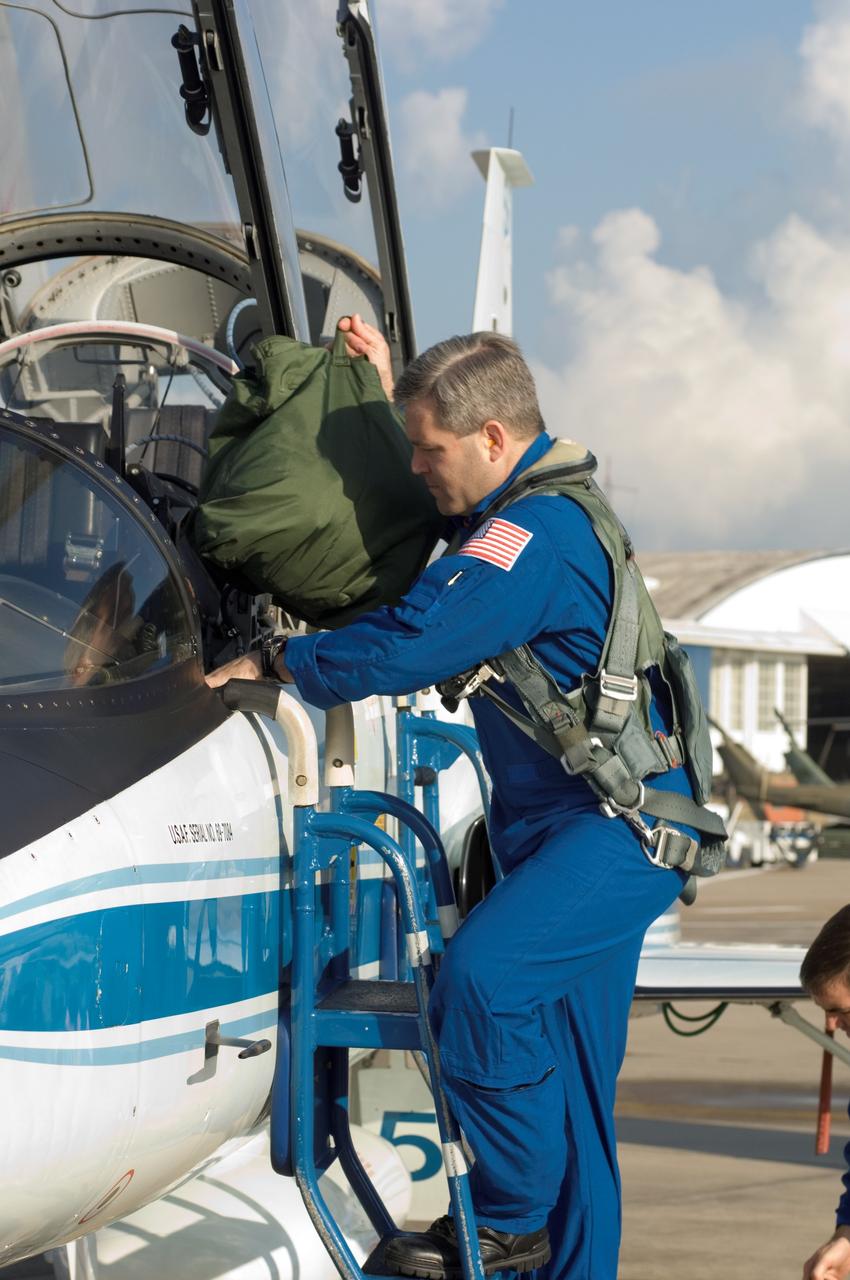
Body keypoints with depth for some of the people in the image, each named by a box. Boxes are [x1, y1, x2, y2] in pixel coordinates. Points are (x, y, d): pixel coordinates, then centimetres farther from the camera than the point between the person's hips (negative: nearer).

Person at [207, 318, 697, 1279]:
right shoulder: (543, 509, 13)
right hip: (562, 822, 11)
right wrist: (391, 390, 31)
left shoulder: (533, 536, -20)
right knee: (567, 1074, 11)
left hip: (622, 825, -11)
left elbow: (410, 643, -25)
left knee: (482, 974, -27)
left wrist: (273, 661, -12)